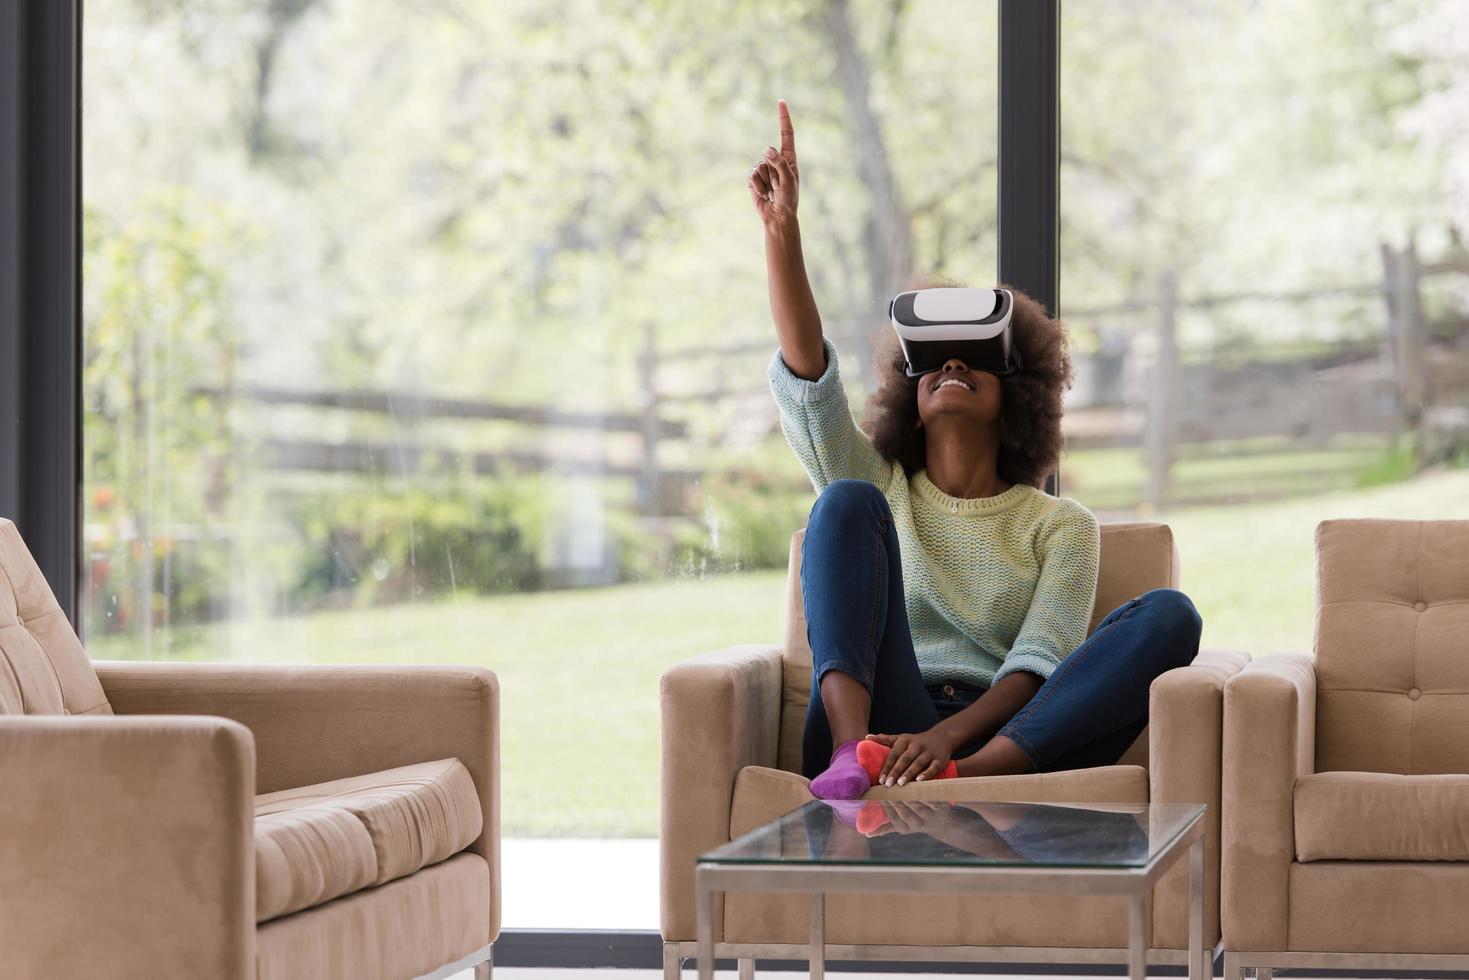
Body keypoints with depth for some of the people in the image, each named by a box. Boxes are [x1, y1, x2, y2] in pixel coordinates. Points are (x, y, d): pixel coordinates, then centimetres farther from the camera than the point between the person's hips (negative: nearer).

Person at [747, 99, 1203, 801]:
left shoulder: (1062, 525, 18)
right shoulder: (880, 488, 23)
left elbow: (1037, 665, 1)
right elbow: (806, 377, 5)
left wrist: (948, 735, -19)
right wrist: (781, 229, -7)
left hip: (1001, 738, 0)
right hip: (887, 730, 0)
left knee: (1169, 616, -21)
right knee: (848, 502, -13)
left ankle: (971, 774, -41)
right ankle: (851, 752, -37)